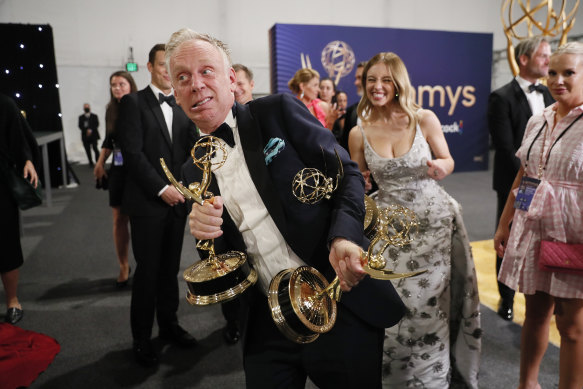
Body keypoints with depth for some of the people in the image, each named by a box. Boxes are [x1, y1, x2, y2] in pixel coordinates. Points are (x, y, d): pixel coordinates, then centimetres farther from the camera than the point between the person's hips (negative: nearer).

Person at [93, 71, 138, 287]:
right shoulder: (111, 110, 10)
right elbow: (109, 140, 19)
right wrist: (100, 163, 11)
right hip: (118, 171, 5)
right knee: (119, 219, 6)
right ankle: (123, 267, 19)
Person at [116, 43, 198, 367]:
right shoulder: (133, 102, -3)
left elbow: (192, 150, 8)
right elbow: (133, 153, -12)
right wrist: (162, 189, -15)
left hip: (178, 199, 5)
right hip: (147, 202, -4)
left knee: (170, 268, 14)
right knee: (147, 271, 3)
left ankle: (169, 325, 30)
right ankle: (142, 338, 19)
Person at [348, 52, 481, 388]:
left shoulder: (425, 119, -8)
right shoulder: (359, 133, -3)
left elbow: (448, 162, 3)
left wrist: (440, 167, -18)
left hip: (435, 220, -1)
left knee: (431, 304, 10)